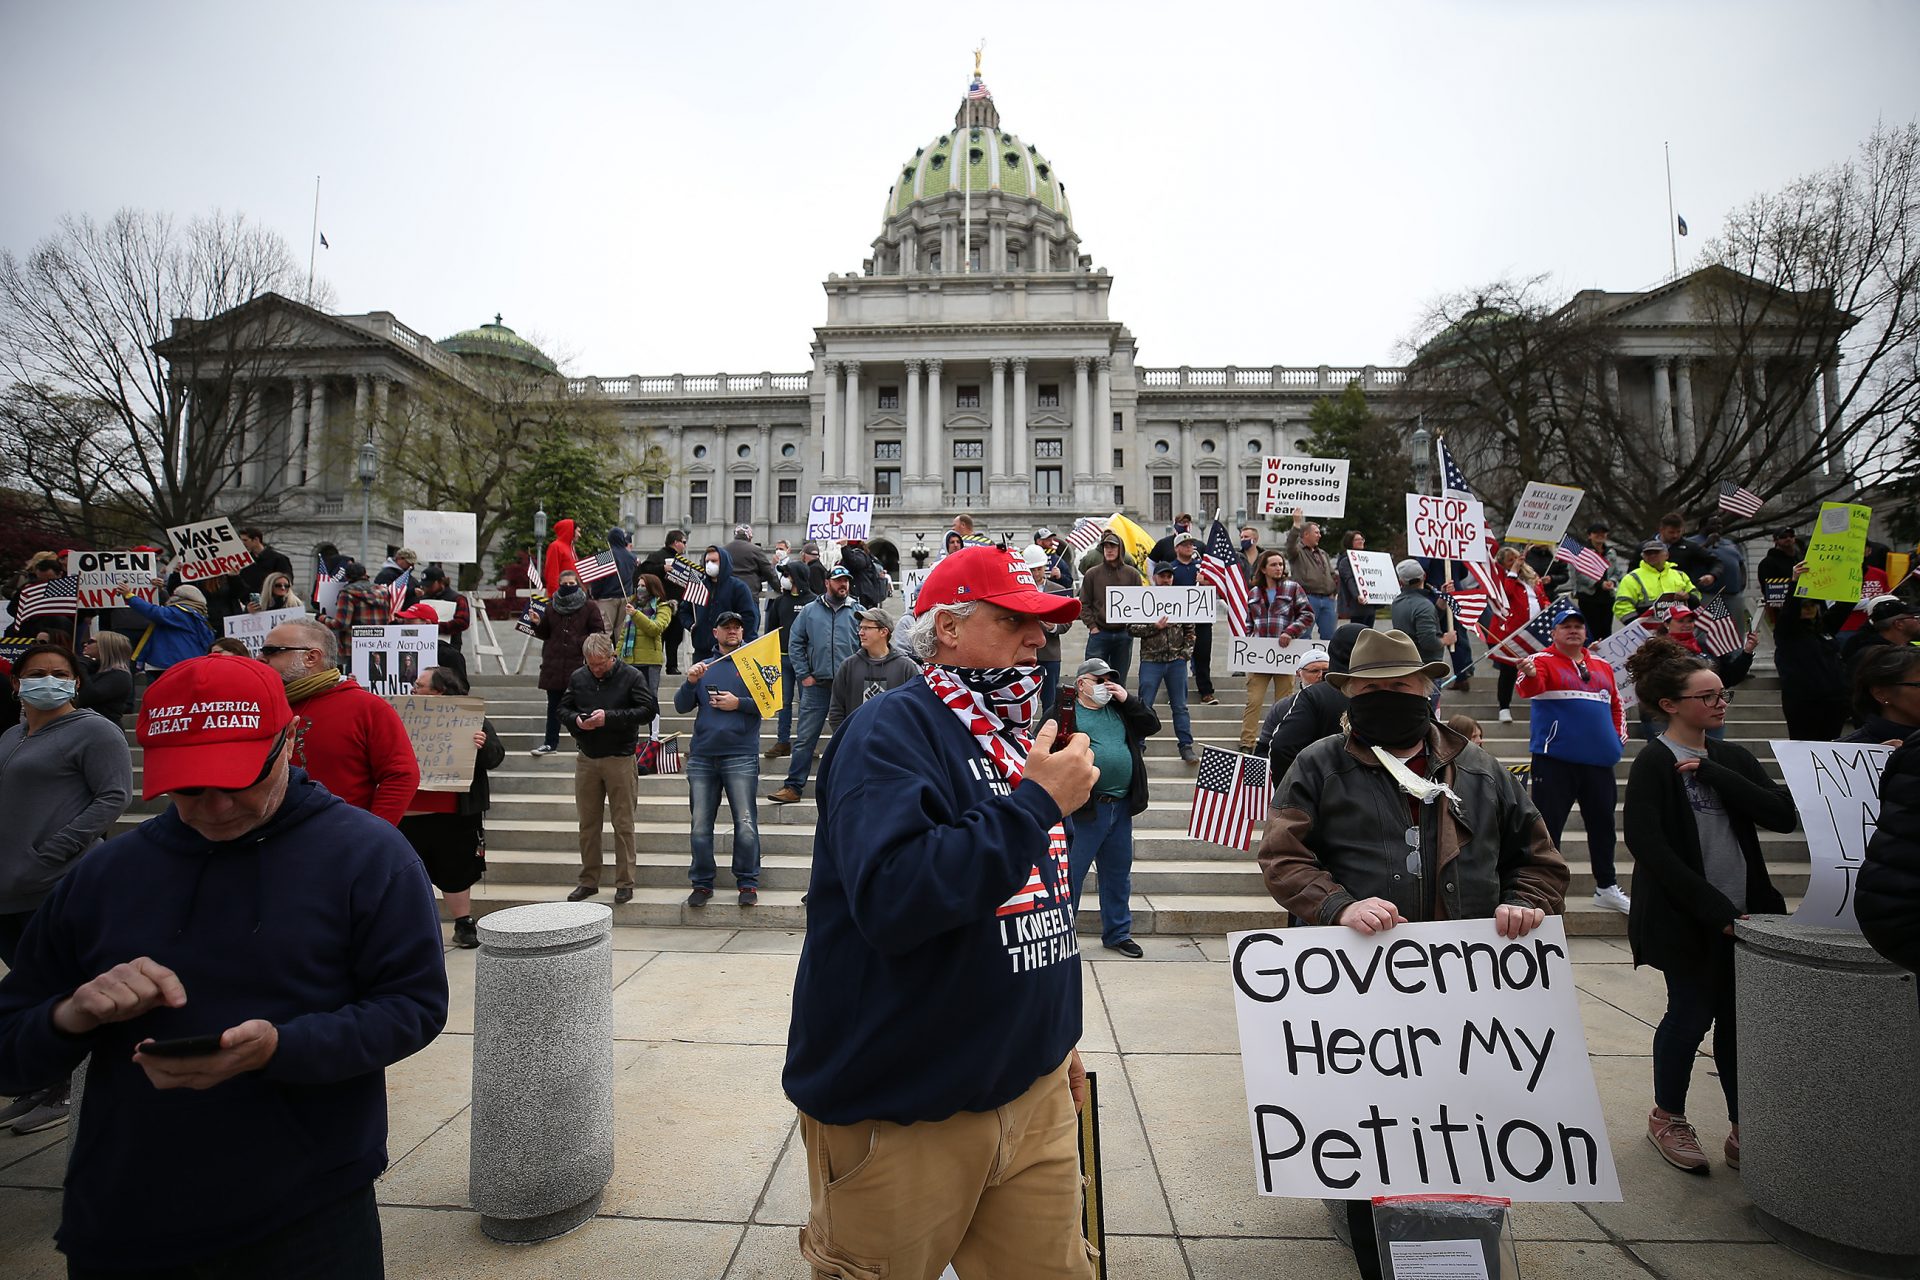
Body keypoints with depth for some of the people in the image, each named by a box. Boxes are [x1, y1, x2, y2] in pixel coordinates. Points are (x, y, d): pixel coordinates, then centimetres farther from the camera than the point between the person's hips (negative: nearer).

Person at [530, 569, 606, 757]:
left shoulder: (589, 607, 2)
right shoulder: (551, 607, 12)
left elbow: (600, 632, 3)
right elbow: (544, 634, 18)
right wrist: (537, 623, -1)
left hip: (579, 664, -3)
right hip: (554, 664, 3)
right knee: (554, 705, 10)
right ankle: (550, 743, 18)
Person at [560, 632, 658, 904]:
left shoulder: (630, 676, -7)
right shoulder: (577, 677, 6)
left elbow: (648, 710, -12)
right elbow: (563, 708, 14)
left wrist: (610, 717, -20)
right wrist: (576, 719, -9)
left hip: (620, 759, -4)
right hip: (586, 759, 4)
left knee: (623, 825, 2)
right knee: (588, 823, 12)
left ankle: (625, 883, 11)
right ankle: (588, 881, 24)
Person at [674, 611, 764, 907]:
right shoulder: (703, 667, 17)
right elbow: (681, 706, 11)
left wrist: (738, 703, -12)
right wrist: (690, 682, -6)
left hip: (741, 756, -3)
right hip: (702, 756, 4)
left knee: (746, 824, -5)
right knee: (700, 825, 6)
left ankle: (748, 883, 6)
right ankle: (701, 883, 17)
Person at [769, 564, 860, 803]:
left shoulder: (858, 612, 5)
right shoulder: (810, 611, 7)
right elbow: (796, 644, 7)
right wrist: (804, 675, -1)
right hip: (816, 685, 0)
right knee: (804, 738, 0)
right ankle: (793, 786, 5)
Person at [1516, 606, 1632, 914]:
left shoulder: (1603, 666, 15)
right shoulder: (1543, 661, -4)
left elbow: (1616, 704, 28)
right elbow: (1530, 689, -25)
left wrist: (1619, 736, 16)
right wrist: (1529, 675, -46)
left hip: (1598, 761, 6)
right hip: (1555, 760, -6)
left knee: (1602, 823, 16)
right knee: (1549, 824, -4)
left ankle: (1606, 887, 32)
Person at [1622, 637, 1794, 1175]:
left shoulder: (1732, 758, 8)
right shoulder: (1652, 765, -10)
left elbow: (1783, 815, -6)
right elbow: (1650, 848, -16)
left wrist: (1712, 773, -14)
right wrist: (1716, 909, -17)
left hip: (1742, 915, 5)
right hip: (1685, 919, -5)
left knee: (1738, 1019, 9)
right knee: (1692, 1014, 4)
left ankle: (1744, 1133, 22)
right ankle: (1668, 1117, 24)